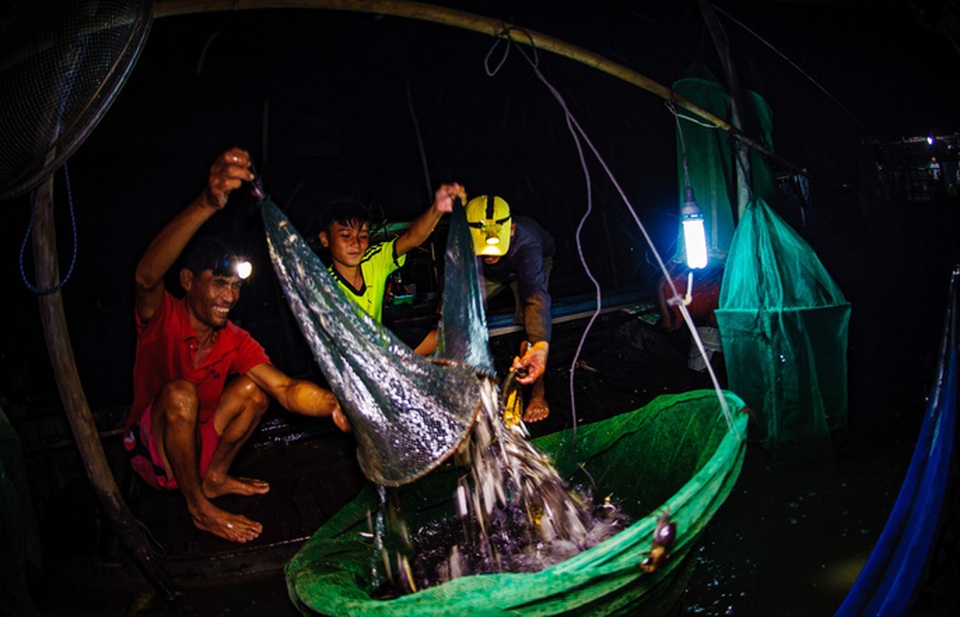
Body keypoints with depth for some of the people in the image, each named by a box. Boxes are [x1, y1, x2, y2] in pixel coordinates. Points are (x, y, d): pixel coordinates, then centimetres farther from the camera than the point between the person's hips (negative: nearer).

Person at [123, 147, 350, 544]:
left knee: (252, 388, -14)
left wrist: (331, 403, -47)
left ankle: (214, 477, 2)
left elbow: (285, 388, -21)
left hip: (198, 444, 5)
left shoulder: (235, 342, -8)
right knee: (181, 392, -33)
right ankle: (198, 507, -16)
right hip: (151, 449, -5)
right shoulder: (162, 318, -21)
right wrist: (208, 203, -63)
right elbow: (147, 275, -46)